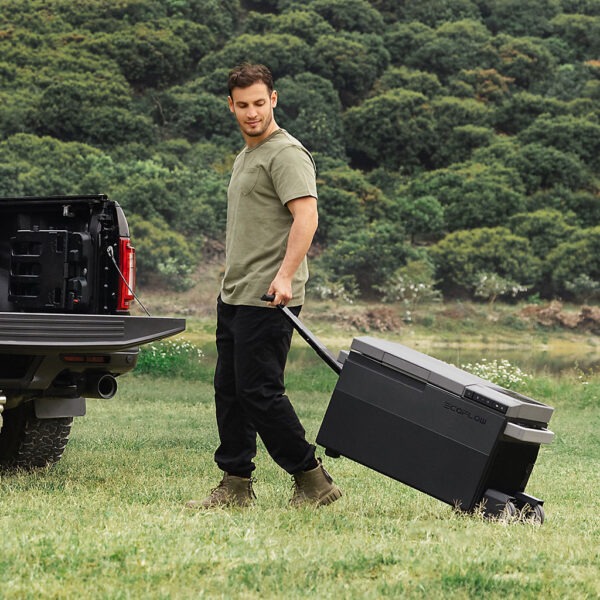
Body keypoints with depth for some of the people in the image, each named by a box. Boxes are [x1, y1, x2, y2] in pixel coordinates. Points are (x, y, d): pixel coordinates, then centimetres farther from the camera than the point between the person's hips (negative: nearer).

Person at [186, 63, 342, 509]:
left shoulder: (286, 154, -10)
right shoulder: (246, 156, 21)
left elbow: (306, 214, -22)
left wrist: (285, 275, -31)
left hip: (266, 300, -10)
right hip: (234, 296, 10)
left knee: (259, 391, -12)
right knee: (229, 391, 9)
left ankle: (313, 480, -4)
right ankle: (236, 486, 15)